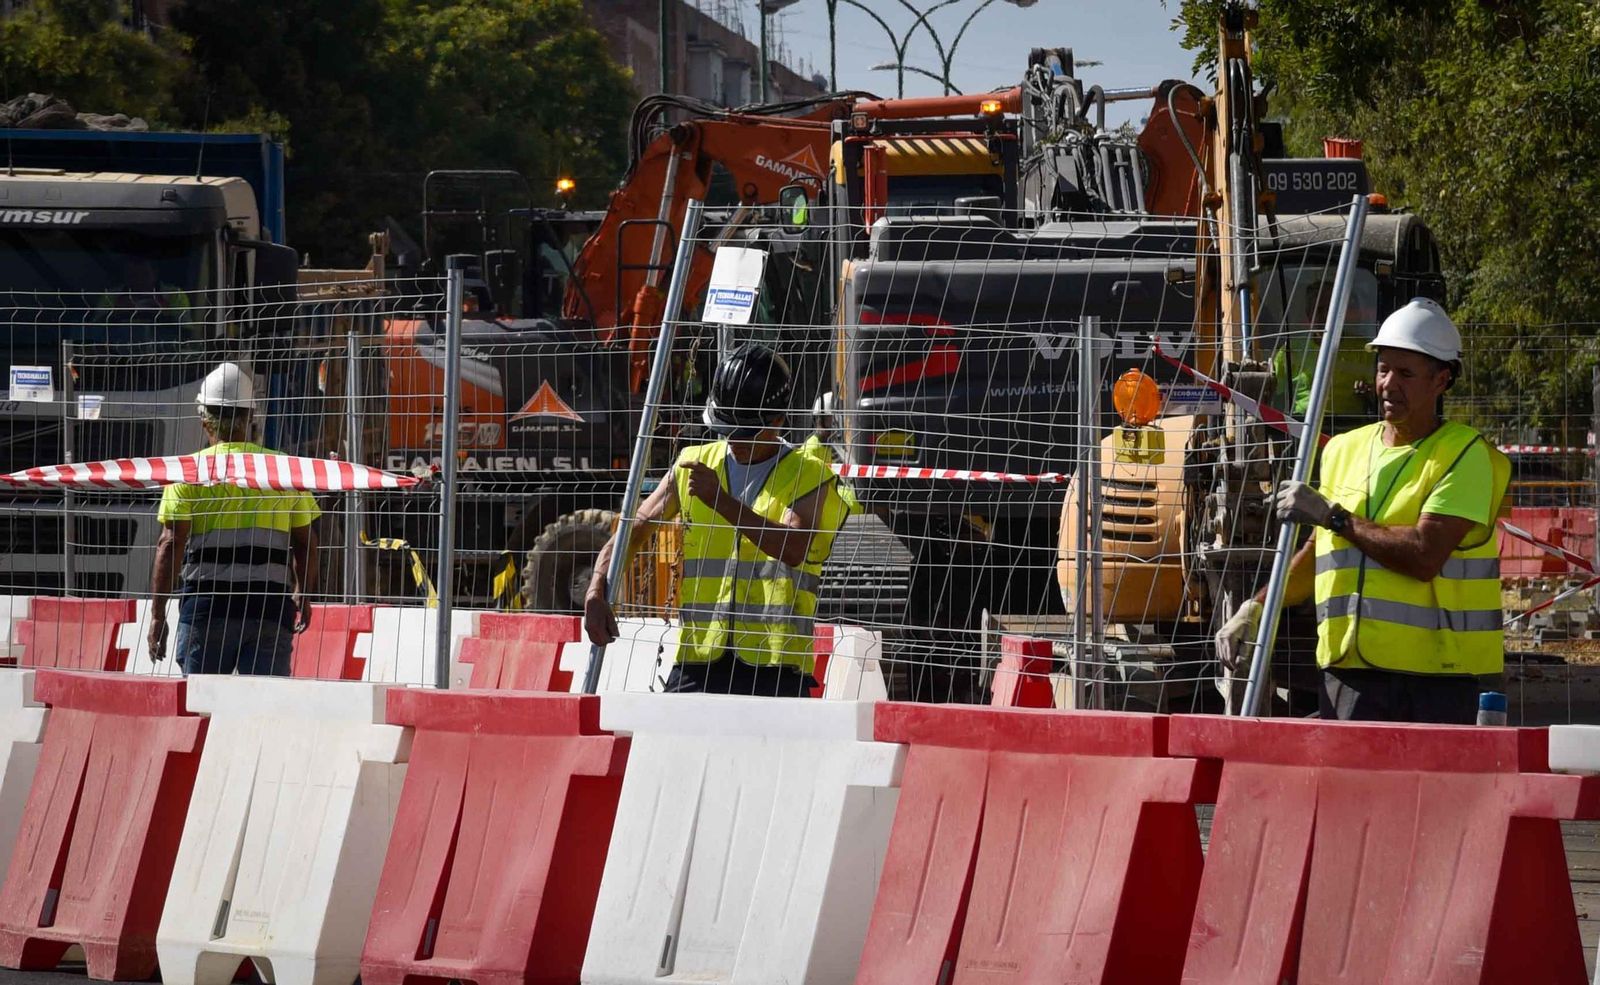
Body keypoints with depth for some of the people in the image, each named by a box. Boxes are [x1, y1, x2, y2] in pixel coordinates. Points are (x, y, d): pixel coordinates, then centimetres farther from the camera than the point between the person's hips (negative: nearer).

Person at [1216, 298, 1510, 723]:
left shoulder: (1465, 455, -4)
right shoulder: (1344, 450, 17)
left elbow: (1425, 556, -17)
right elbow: (1319, 553, 28)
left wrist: (1333, 516, -12)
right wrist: (1257, 607, 16)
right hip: (1349, 670, 5)